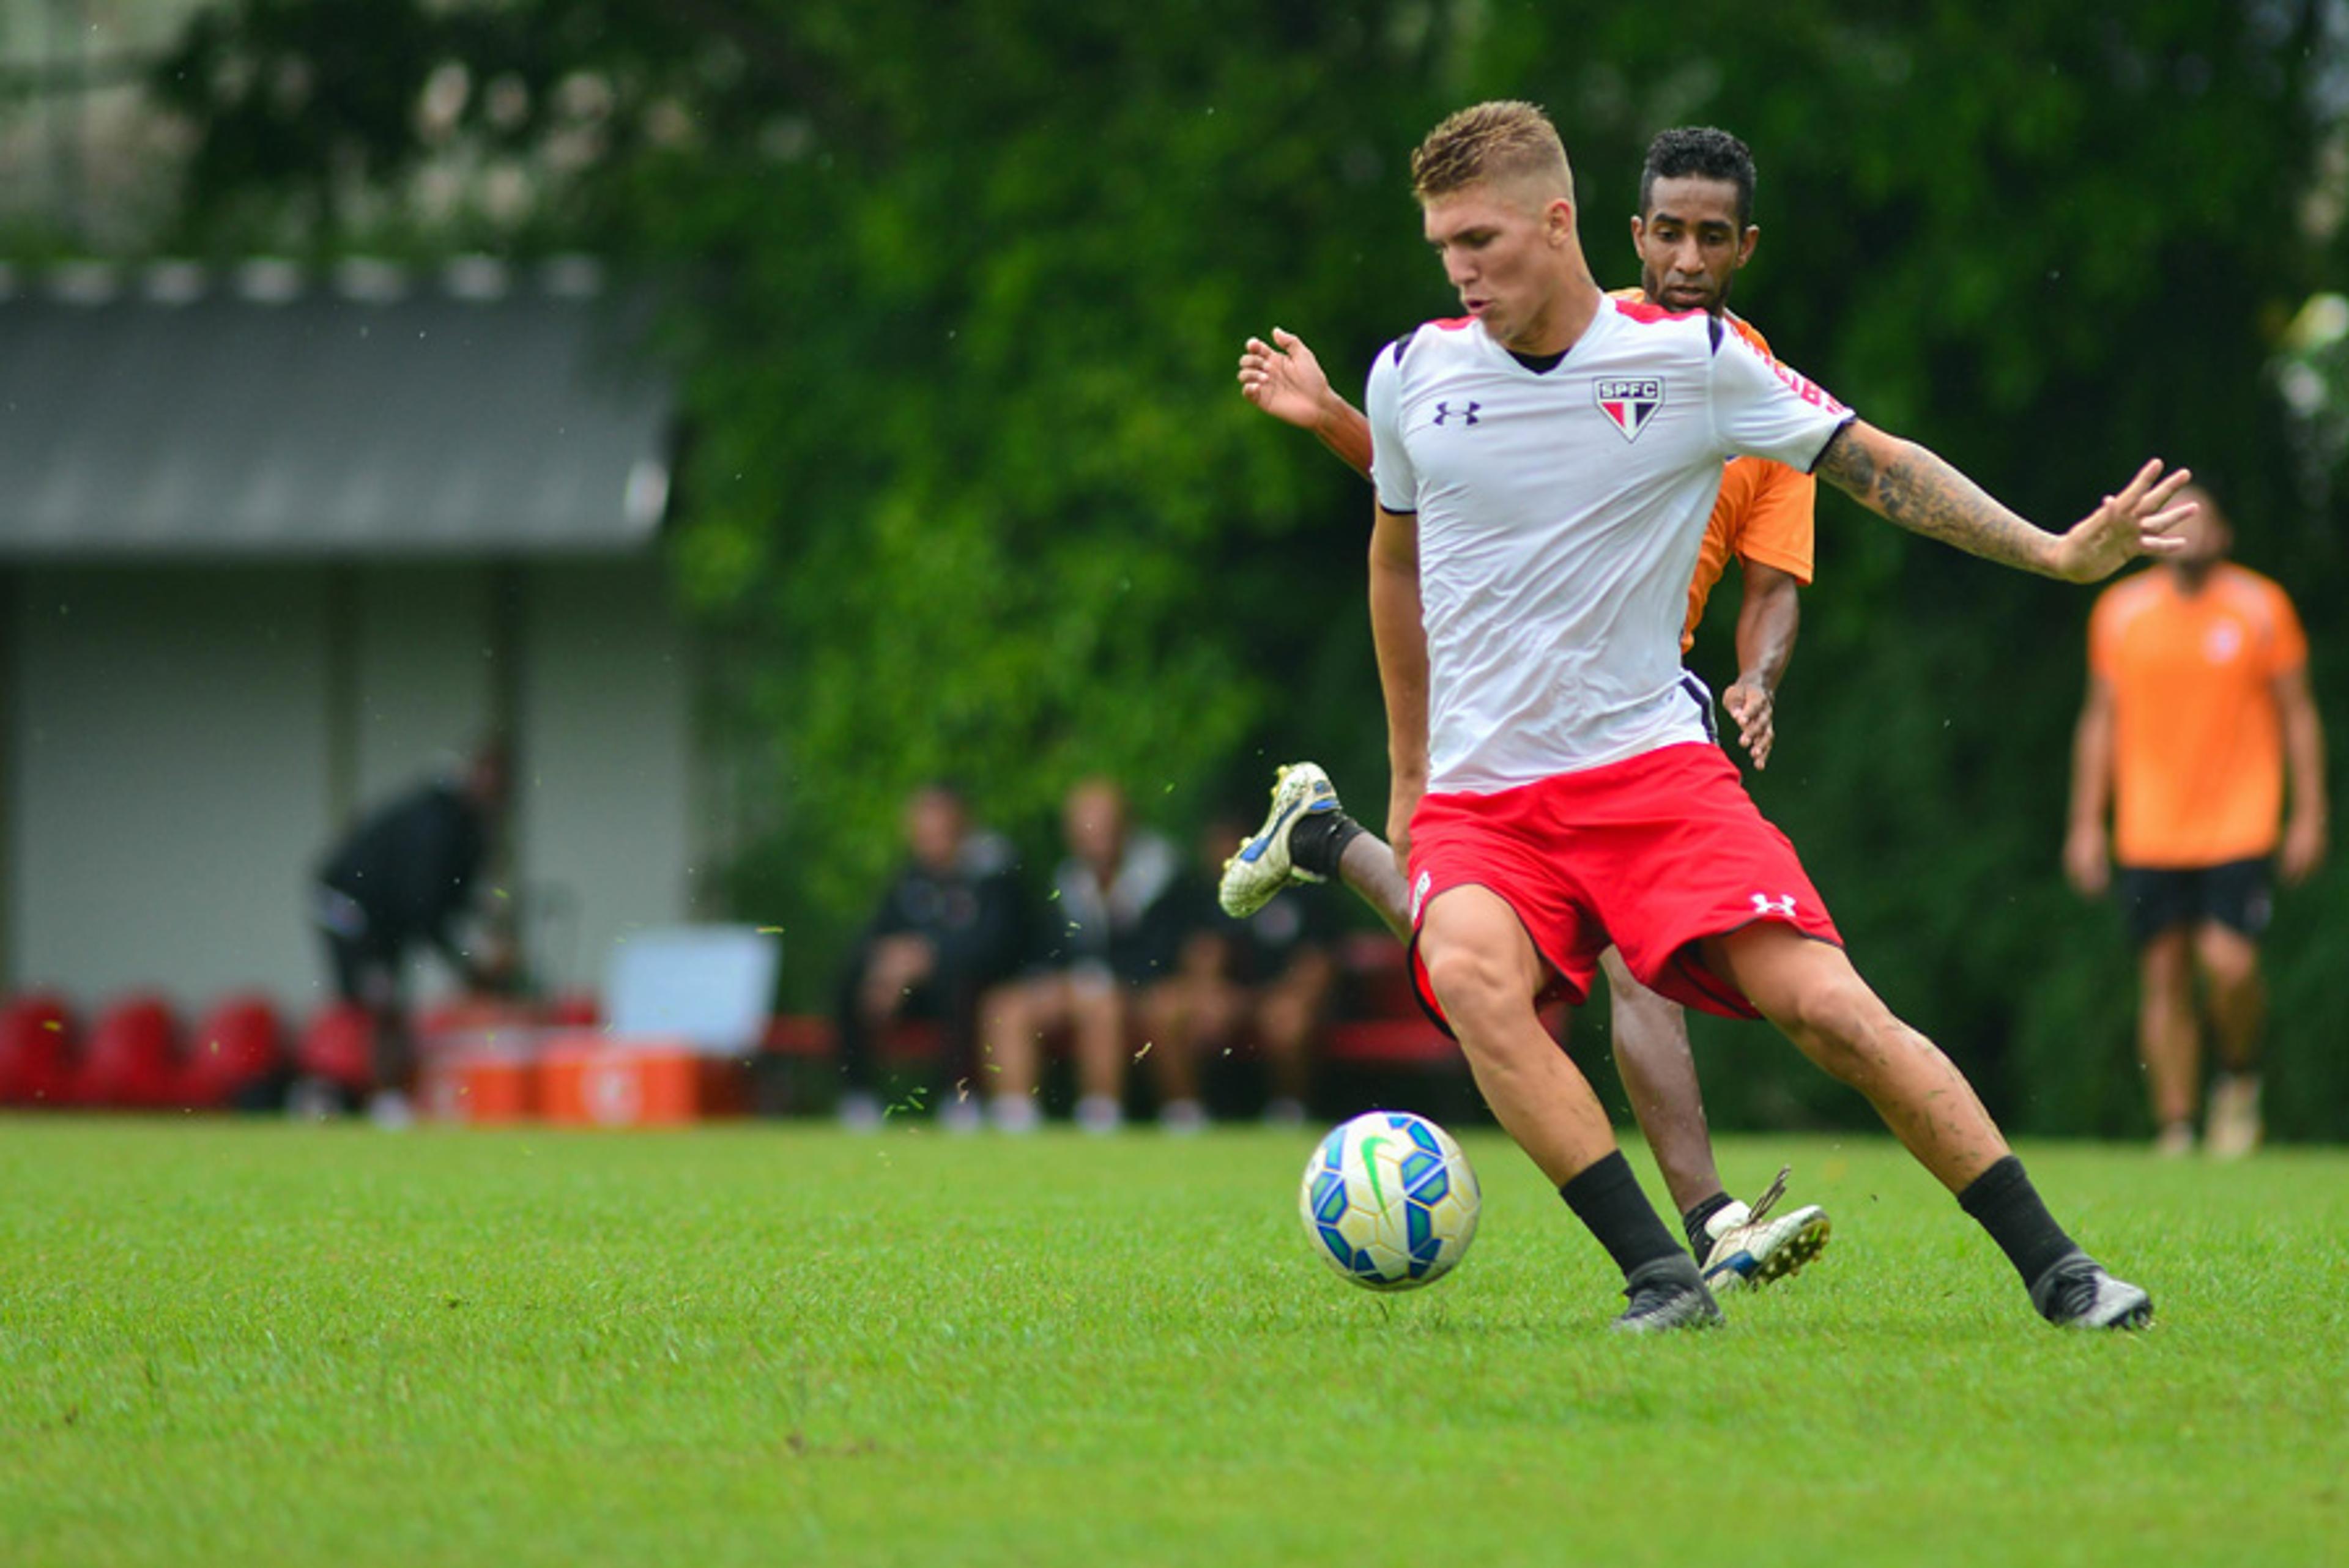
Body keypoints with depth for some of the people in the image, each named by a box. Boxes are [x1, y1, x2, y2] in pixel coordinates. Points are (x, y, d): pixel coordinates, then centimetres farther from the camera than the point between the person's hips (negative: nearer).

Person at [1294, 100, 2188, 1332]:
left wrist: (2055, 552, -4)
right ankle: (1660, 1276, -29)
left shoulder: (1693, 361, -4)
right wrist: (1407, 775, 24)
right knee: (1471, 979, -31)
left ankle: (2052, 1268, -5)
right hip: (1478, 797, 1)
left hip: (1651, 764, -1)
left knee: (1823, 1003, -17)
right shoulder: (1412, 374, 3)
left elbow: (1875, 466, 5)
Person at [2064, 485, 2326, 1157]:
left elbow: (2298, 715, 7)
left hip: (2240, 826, -2)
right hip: (2149, 835, 2)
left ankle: (2240, 1075, 13)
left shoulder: (2261, 608, 2)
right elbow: (2100, 718, 12)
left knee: (2229, 964, -15)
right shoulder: (2120, 611, 6)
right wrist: (2087, 823, 8)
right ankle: (2175, 1130, 5)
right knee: (2164, 979, 0)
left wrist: (2309, 816, 1)